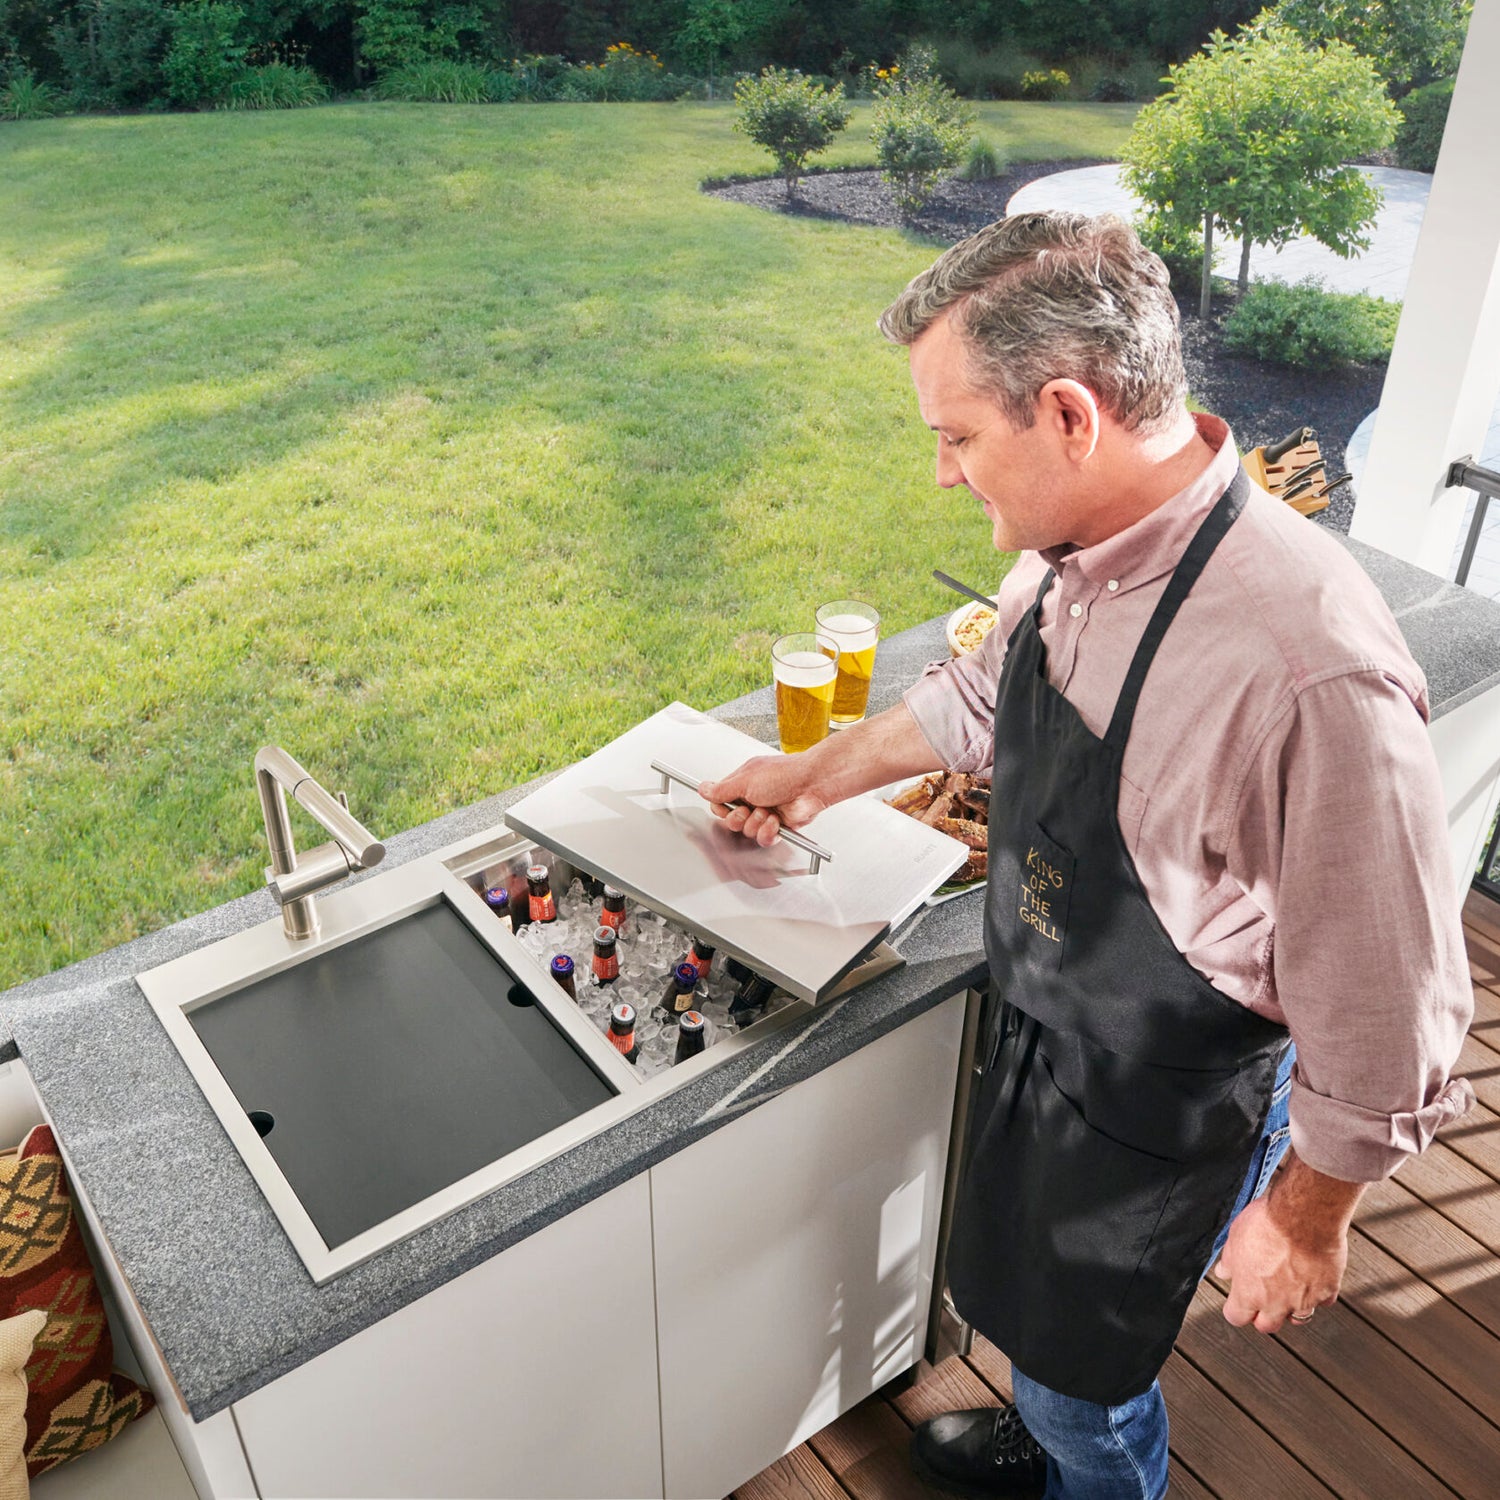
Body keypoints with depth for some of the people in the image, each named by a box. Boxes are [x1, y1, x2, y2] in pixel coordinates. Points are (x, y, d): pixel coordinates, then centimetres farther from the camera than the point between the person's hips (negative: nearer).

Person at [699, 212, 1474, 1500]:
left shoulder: (1308, 676, -38)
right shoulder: (1071, 547, -12)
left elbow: (1388, 1021, -26)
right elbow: (983, 688, 10)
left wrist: (1307, 1217, -12)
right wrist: (820, 775, 17)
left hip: (1166, 1105, -7)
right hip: (1042, 1025, 7)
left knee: (1083, 1361, 19)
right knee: (1033, 1305, 31)